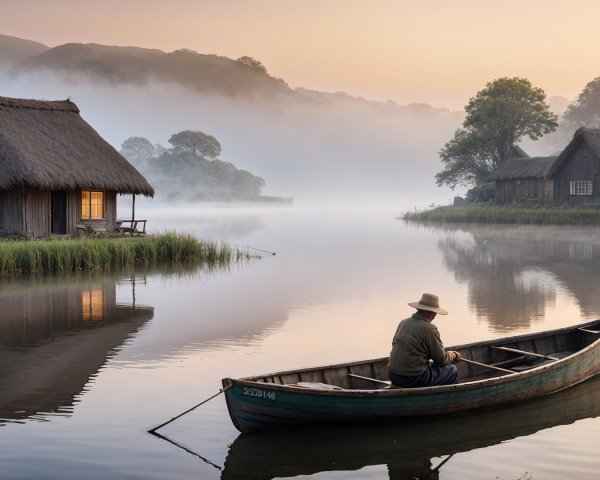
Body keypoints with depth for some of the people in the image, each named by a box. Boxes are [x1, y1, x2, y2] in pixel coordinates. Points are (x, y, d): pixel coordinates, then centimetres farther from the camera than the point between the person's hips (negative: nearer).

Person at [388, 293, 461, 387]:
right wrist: (452, 355, 17)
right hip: (413, 379, -8)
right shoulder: (429, 329, -13)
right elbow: (441, 360, -7)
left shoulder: (403, 323, 8)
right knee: (452, 371, 7)